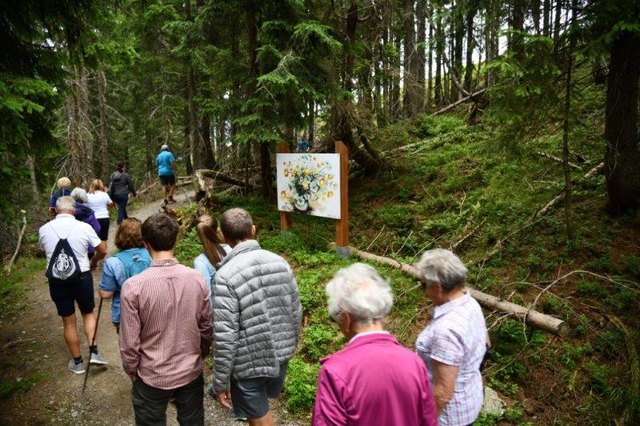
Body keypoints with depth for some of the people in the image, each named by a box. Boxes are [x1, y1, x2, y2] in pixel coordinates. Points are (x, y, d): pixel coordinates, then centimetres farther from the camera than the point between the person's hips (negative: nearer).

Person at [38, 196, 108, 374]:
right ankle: (93, 351, 10)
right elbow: (103, 250, -3)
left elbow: (46, 250, 15)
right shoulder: (84, 227, -11)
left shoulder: (43, 229, -4)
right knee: (88, 313, 22)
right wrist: (93, 262, 18)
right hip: (82, 278, -1)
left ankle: (77, 362, 25)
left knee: (68, 322, 14)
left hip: (57, 280, 1)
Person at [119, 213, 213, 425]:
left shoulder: (133, 286, -21)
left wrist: (133, 373, 5)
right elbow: (207, 329, -3)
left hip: (151, 378, -2)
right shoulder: (197, 279, -13)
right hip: (191, 373, 2)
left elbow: (129, 343, -14)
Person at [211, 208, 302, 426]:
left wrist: (221, 381, -9)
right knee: (265, 403, 29)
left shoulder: (226, 276, -21)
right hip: (281, 354, 5)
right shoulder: (280, 262, -6)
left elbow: (225, 337, -21)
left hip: (249, 364, -5)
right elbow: (295, 313, 2)